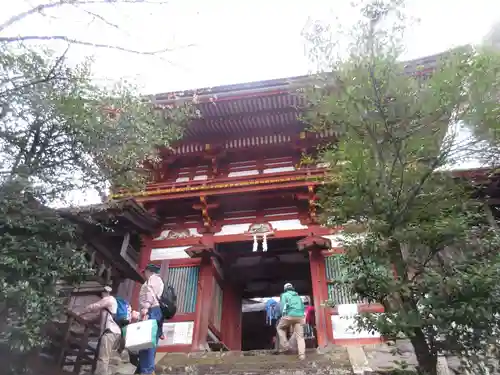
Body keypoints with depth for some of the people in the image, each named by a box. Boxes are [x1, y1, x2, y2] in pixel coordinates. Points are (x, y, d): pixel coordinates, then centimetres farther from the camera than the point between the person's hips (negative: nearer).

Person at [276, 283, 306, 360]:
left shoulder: (284, 295, 11)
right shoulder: (298, 296, 27)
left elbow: (283, 306, -2)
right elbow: (303, 307, 25)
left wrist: (283, 315, 4)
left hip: (289, 315, -4)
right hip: (300, 316, 4)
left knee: (280, 328, 20)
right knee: (300, 336, 5)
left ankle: (285, 345, 7)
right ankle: (302, 354, -4)